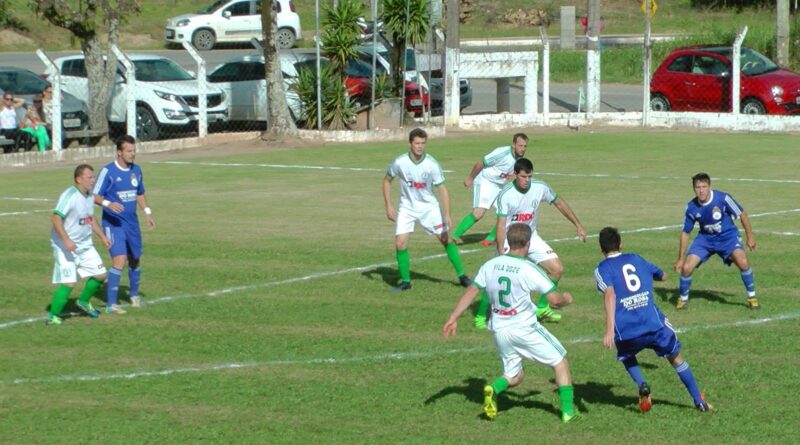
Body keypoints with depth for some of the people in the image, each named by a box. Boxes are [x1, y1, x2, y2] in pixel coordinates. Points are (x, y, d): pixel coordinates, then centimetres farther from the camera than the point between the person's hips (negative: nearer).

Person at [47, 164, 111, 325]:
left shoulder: (89, 196, 7)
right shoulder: (70, 196, -21)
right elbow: (56, 217, -29)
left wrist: (103, 236, 19)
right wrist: (66, 240, -36)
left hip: (84, 244, 8)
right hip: (65, 246, -8)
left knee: (100, 274, 9)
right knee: (69, 282, -16)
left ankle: (84, 301, 32)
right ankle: (53, 316, -3)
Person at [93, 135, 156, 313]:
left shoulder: (136, 170, 7)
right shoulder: (108, 171, -12)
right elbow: (95, 196, -11)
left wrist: (147, 212, 11)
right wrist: (108, 204, -29)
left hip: (132, 223, 6)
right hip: (113, 223, -6)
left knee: (135, 260, 16)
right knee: (119, 260, -18)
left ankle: (134, 295, 40)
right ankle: (111, 304, -13)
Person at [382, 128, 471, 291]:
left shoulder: (432, 164, -19)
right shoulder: (400, 162, -16)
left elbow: (442, 189, -15)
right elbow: (387, 180, 3)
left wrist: (447, 215, -24)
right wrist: (388, 206, -2)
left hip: (429, 207, 0)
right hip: (407, 207, 0)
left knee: (446, 239, -1)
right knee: (400, 244, -9)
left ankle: (462, 276, 12)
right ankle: (405, 281, 8)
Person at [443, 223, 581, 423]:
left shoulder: (490, 265, 0)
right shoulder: (528, 269, -13)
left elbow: (471, 291, -1)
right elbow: (555, 297, -12)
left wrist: (453, 318, 4)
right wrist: (566, 298, 11)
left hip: (499, 330, 5)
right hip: (525, 328, -5)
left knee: (514, 375, 20)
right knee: (560, 361, 13)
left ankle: (493, 389, -12)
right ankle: (567, 410, 8)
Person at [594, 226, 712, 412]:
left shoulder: (602, 269, 7)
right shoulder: (635, 259, 20)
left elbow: (610, 294, -13)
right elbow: (663, 276, 36)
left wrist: (610, 329, -20)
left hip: (626, 331, -2)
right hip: (654, 323, 2)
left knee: (626, 357, 30)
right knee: (675, 357, 23)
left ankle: (642, 385, 3)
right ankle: (699, 402, 23)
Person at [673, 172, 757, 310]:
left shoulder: (723, 198, -25)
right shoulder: (691, 207, -16)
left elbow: (742, 214, -9)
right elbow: (685, 232, -3)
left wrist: (750, 237, -4)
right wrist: (680, 259, -2)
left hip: (727, 236, -2)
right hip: (705, 238, 2)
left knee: (743, 262, -26)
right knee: (686, 267, -13)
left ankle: (752, 298, -4)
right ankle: (683, 299, 13)